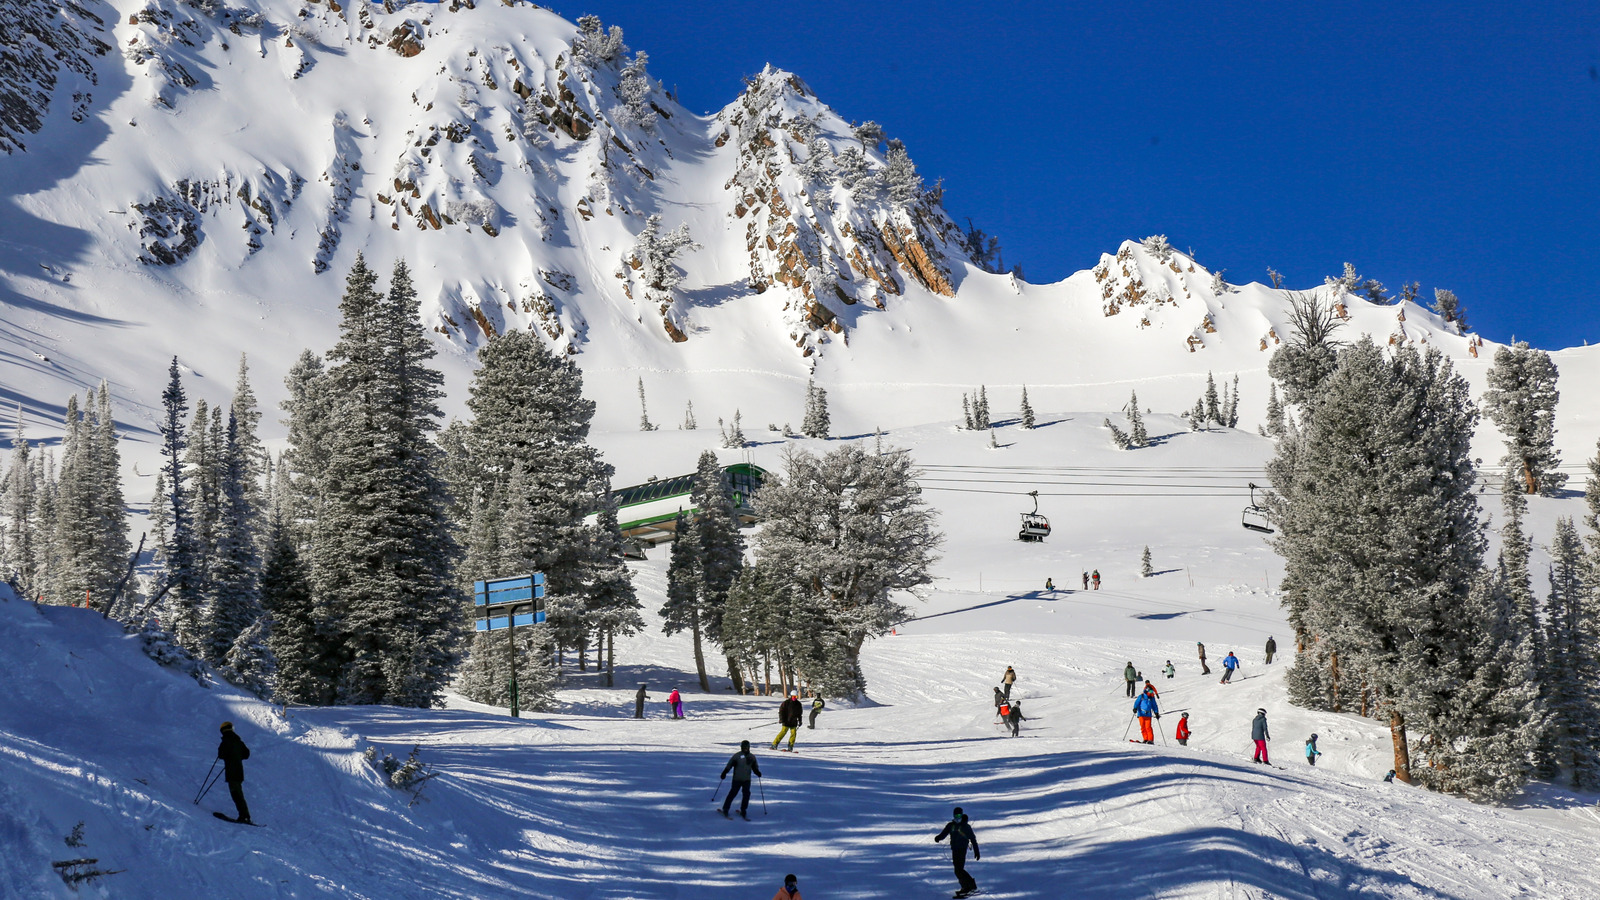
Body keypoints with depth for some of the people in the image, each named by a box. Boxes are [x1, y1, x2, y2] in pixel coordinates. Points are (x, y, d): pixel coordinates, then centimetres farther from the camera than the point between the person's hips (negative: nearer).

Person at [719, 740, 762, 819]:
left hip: (747, 779, 4)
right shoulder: (737, 756, -5)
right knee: (733, 793, -3)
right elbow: (729, 765, -4)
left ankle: (743, 811, 8)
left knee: (746, 794, -3)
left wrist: (757, 772, -2)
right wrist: (724, 773, -11)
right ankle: (725, 809, 8)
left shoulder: (752, 757, 9)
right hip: (737, 779, -4)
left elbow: (755, 767, 17)